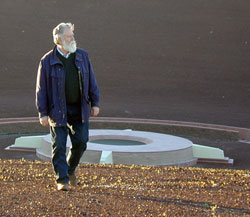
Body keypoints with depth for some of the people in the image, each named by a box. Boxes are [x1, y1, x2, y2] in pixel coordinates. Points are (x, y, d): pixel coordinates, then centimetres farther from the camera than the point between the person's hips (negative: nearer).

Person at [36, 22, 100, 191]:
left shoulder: (82, 56, 5)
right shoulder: (48, 61, -6)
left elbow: (91, 81, 11)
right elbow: (41, 89, -4)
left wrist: (95, 103, 6)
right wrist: (43, 113, -8)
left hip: (80, 109, 3)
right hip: (58, 110, -3)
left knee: (81, 142, 2)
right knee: (59, 145, -3)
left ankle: (71, 169, 27)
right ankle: (62, 179, 4)